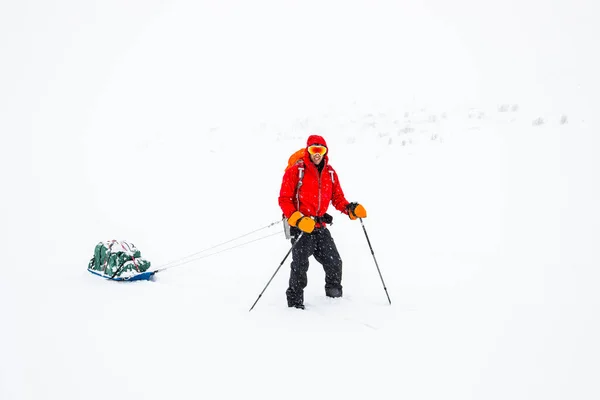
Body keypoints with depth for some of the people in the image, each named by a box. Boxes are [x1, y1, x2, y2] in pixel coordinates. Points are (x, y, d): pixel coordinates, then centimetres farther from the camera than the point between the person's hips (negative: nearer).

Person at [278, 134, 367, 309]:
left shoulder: (330, 173, 9)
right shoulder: (296, 171, -6)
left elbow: (337, 197, 14)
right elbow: (284, 199, -8)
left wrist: (350, 208, -7)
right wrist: (297, 219, -20)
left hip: (320, 226, 5)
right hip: (301, 226, -5)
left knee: (334, 262, 6)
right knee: (300, 264, -6)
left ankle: (335, 295, 27)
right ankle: (295, 301, 8)